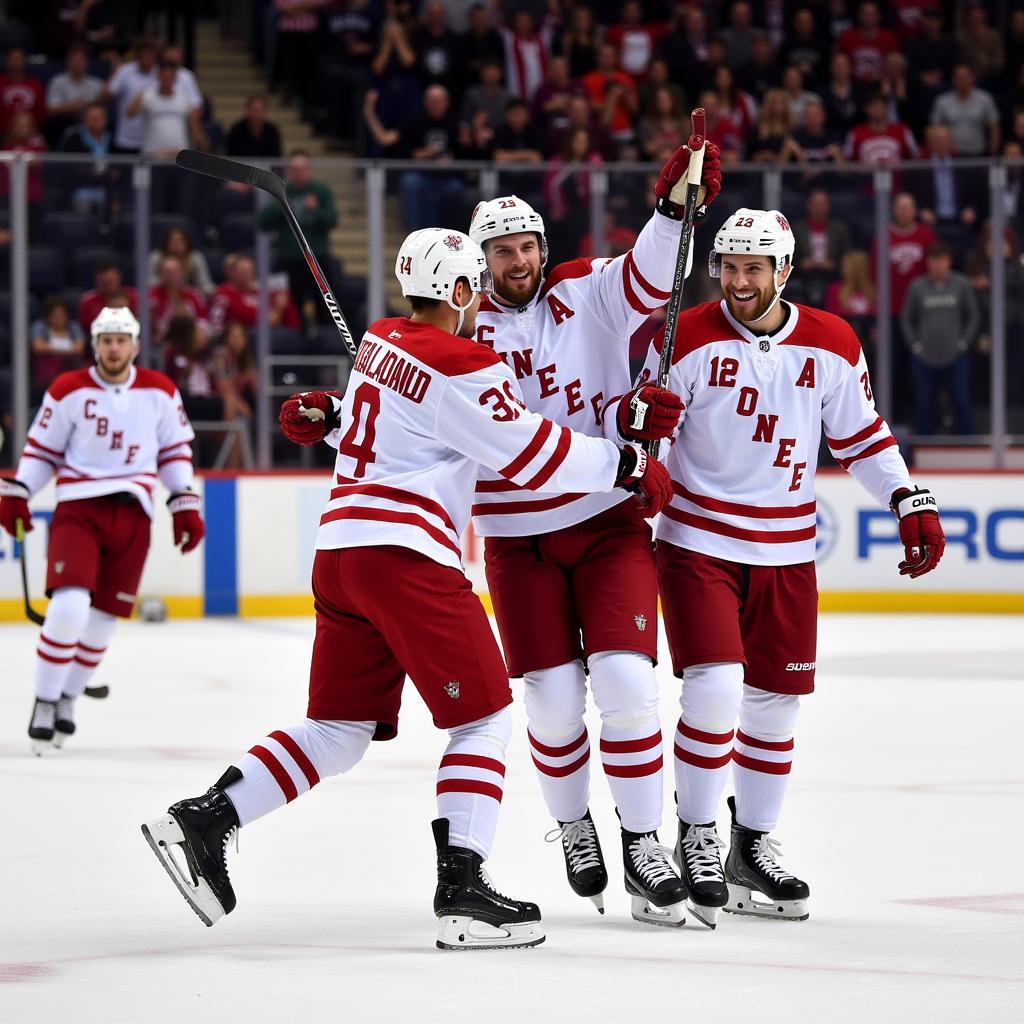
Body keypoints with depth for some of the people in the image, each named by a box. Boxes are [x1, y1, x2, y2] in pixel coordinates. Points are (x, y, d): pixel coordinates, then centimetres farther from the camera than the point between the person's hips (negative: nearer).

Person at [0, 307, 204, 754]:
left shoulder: (160, 393, 5)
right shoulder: (69, 391, -1)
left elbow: (175, 449, 13)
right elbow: (42, 449, 6)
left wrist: (185, 503, 6)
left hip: (132, 515, 3)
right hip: (78, 507, -3)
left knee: (103, 618, 5)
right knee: (69, 607, -20)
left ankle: (68, 698, 24)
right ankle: (44, 702, -6)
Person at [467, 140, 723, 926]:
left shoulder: (586, 294, -1)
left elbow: (647, 276, -18)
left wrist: (676, 203, -34)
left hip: (609, 525, 0)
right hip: (519, 542, 0)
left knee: (624, 677, -12)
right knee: (553, 697, -2)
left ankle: (642, 842, -3)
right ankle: (574, 825, 24)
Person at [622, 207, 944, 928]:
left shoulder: (832, 346, 1)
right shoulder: (689, 339, -8)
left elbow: (862, 436, 10)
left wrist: (912, 503, 2)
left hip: (785, 553, 4)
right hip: (698, 541, -4)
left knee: (776, 702, 8)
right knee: (715, 689, -16)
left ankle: (753, 848, 25)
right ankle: (696, 840, 2)